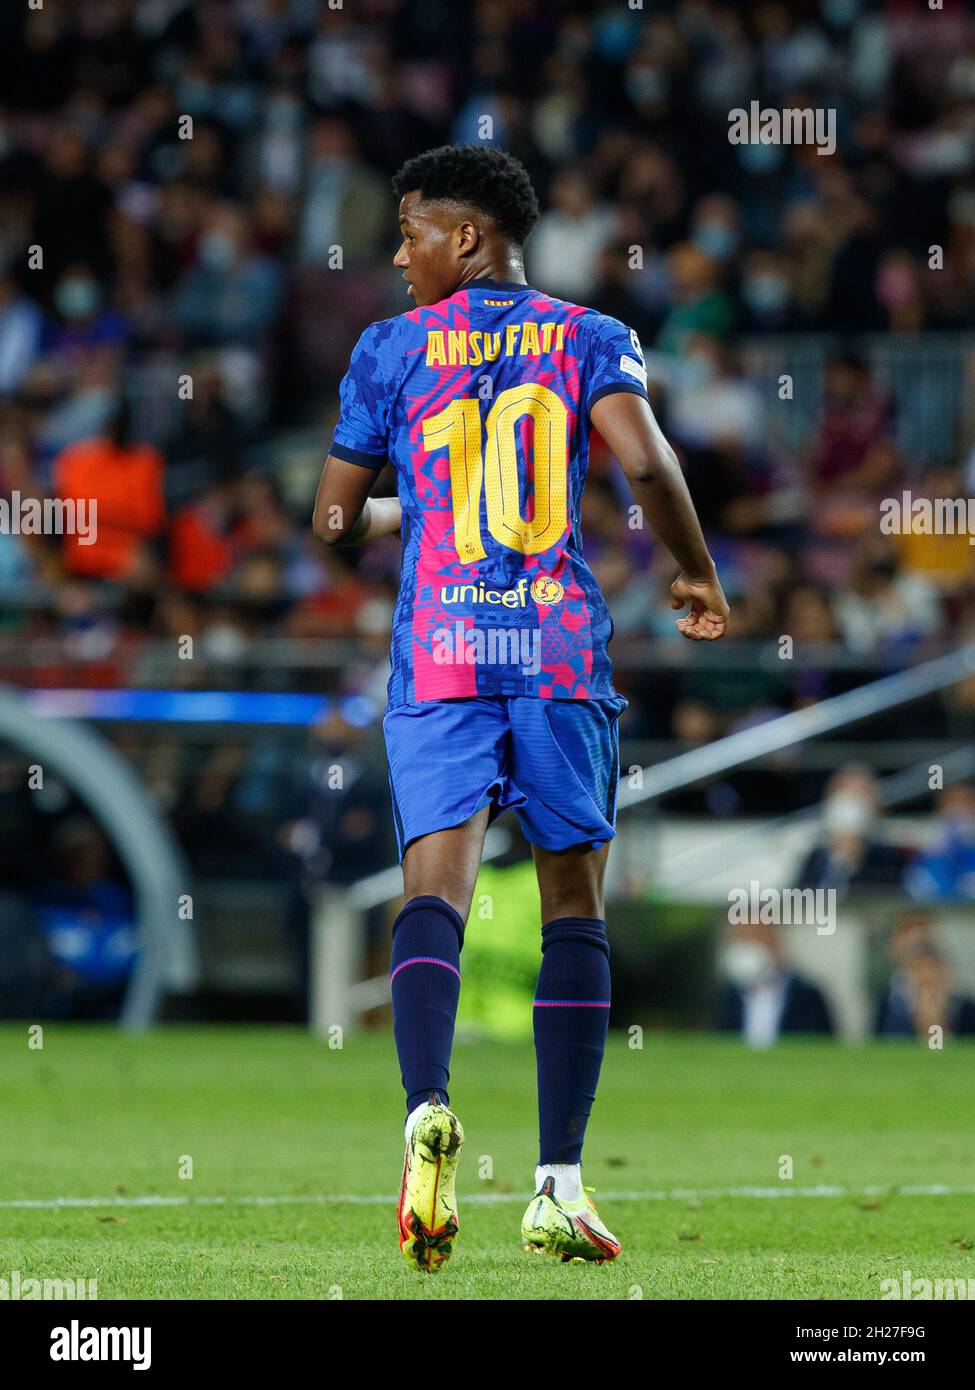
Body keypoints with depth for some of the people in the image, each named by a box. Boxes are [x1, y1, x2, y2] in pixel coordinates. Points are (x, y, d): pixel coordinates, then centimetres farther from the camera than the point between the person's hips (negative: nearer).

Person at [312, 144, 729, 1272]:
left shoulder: (392, 349, 9)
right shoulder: (589, 339, 8)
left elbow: (334, 519, 13)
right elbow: (644, 462, -9)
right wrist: (700, 578, 6)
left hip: (438, 658, -1)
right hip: (561, 650, 1)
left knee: (434, 891, -9)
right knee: (574, 910, 7)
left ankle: (427, 1108, -37)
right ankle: (560, 1184, 1)